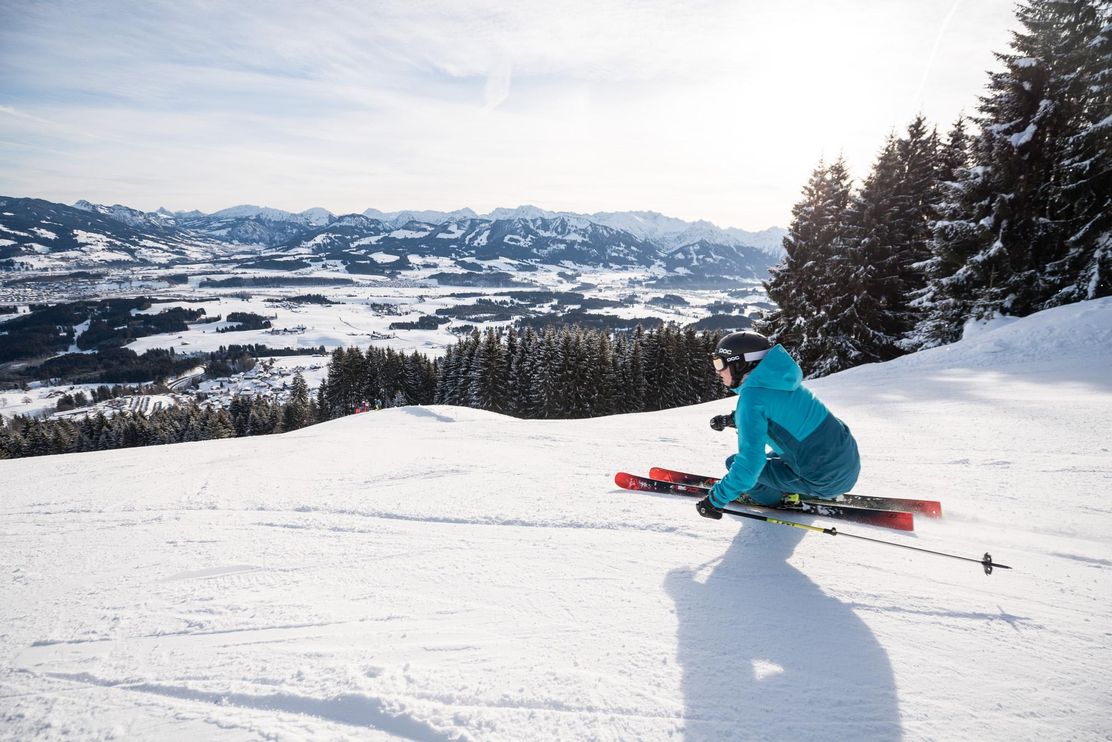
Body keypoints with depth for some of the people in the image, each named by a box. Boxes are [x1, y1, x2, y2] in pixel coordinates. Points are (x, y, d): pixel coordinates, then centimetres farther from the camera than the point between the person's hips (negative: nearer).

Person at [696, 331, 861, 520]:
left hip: (827, 481, -9)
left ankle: (770, 498, 21)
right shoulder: (776, 378, 5)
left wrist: (717, 499, -17)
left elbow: (749, 461, -24)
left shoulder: (752, 396, -20)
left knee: (736, 463, 0)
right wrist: (731, 419, 27)